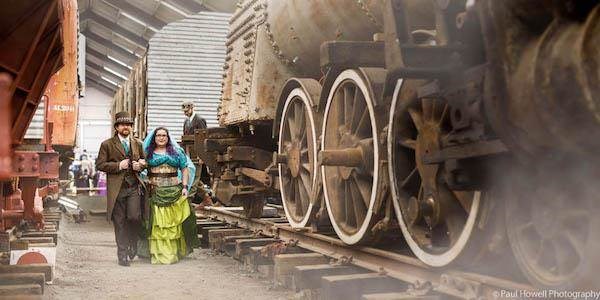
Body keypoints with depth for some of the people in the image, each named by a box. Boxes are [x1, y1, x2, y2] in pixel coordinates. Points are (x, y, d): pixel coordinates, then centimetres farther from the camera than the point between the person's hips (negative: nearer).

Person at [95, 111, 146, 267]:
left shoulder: (138, 144, 14)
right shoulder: (107, 145, 4)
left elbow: (146, 161, 24)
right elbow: (100, 165, -1)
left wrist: (141, 165, 1)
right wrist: (118, 165, -13)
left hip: (134, 186, 2)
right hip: (117, 188, -2)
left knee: (134, 217, -13)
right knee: (119, 222, 3)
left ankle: (133, 243, 15)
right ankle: (123, 254, 12)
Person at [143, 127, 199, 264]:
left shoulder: (176, 152, 12)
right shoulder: (148, 152, 11)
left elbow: (185, 169, 10)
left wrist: (185, 187, -1)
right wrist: (146, 185, -11)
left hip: (174, 191, 1)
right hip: (155, 192, -1)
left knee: (173, 222, 0)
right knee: (157, 223, -3)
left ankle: (173, 253, 6)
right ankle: (158, 254, 1)